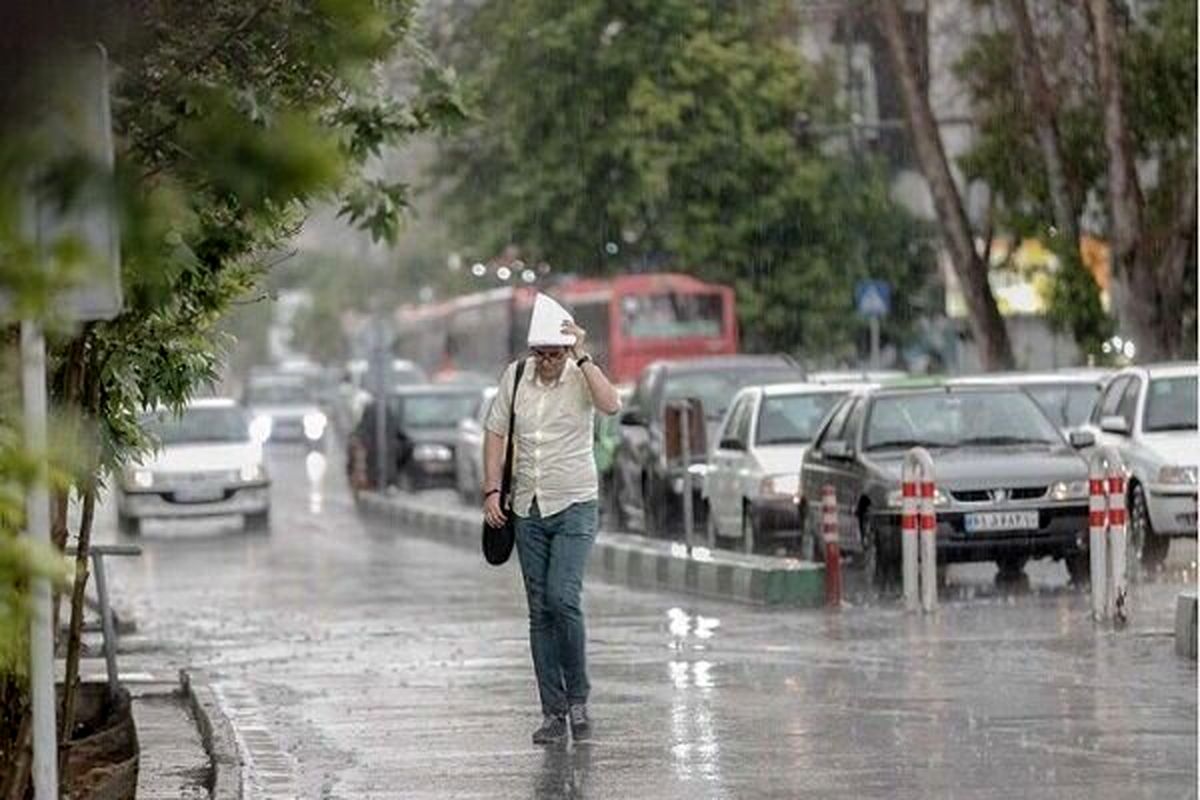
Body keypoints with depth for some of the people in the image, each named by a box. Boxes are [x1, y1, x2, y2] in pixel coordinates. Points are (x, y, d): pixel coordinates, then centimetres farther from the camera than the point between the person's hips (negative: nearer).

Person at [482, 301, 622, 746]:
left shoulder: (582, 377, -7)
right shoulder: (515, 376, 2)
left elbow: (611, 405, -28)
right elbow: (496, 432, 10)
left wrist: (582, 356, -27)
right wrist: (492, 490, 2)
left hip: (574, 505, -4)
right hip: (528, 509, 4)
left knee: (563, 599, -18)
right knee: (540, 611, 4)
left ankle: (577, 697, -1)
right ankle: (553, 712, 8)